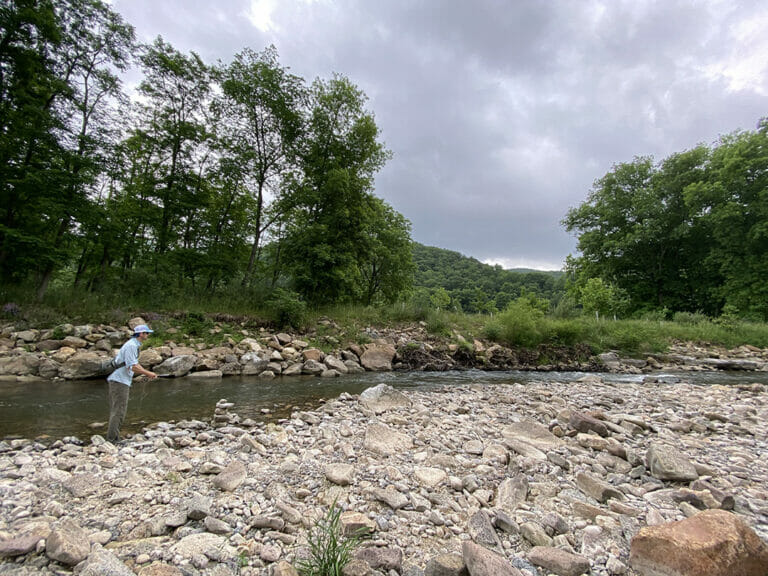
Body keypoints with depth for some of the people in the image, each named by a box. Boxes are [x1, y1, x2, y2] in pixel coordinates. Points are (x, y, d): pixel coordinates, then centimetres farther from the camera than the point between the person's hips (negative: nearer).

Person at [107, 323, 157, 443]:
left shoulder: (134, 345, 15)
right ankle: (112, 439, -2)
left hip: (117, 380, 10)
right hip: (119, 380, -10)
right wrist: (148, 373, -14)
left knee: (116, 410, 14)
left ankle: (113, 437, 20)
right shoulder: (131, 346, -16)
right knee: (119, 410, -6)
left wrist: (147, 373, 13)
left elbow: (135, 364, 22)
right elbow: (132, 367, -22)